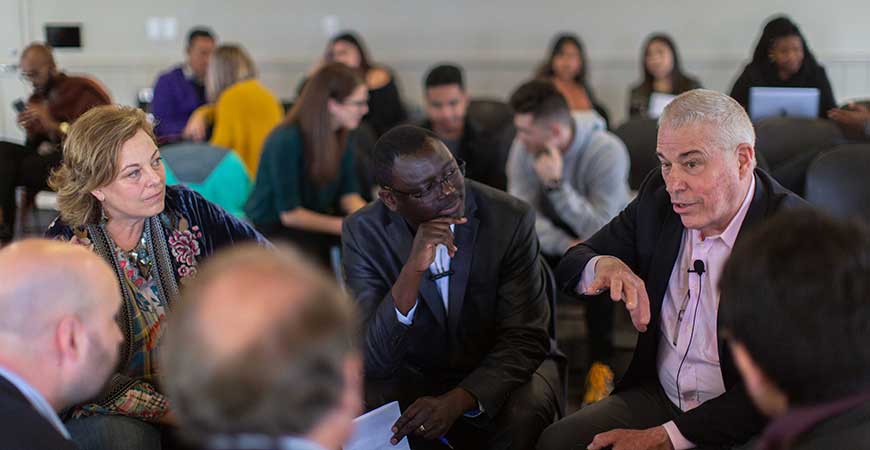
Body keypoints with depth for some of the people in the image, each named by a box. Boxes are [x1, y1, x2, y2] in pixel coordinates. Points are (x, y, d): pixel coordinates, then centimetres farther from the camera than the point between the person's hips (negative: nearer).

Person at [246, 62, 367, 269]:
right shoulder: (286, 141, -22)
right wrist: (343, 226, -19)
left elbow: (348, 195, 0)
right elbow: (289, 213, -20)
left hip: (313, 219, 7)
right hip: (271, 226, -7)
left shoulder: (341, 136, 2)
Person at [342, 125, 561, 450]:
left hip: (496, 374, 0)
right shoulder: (363, 233, -13)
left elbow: (525, 339, -15)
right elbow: (374, 360, -21)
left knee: (523, 412, -32)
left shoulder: (511, 219, -16)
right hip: (411, 378, 1)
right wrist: (413, 270, -35)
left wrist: (456, 401, -31)